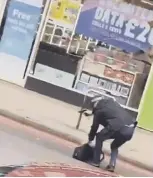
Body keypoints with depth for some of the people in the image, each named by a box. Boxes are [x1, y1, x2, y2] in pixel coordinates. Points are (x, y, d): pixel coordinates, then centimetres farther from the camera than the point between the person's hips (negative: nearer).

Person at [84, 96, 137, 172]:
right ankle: (112, 165, 15)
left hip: (119, 127, -7)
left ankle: (96, 161, 18)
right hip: (131, 129, 7)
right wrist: (91, 113, 60)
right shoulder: (111, 101, 29)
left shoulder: (99, 110, 10)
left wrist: (90, 139, 34)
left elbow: (95, 126, 18)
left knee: (99, 137, 19)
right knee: (114, 146, 30)